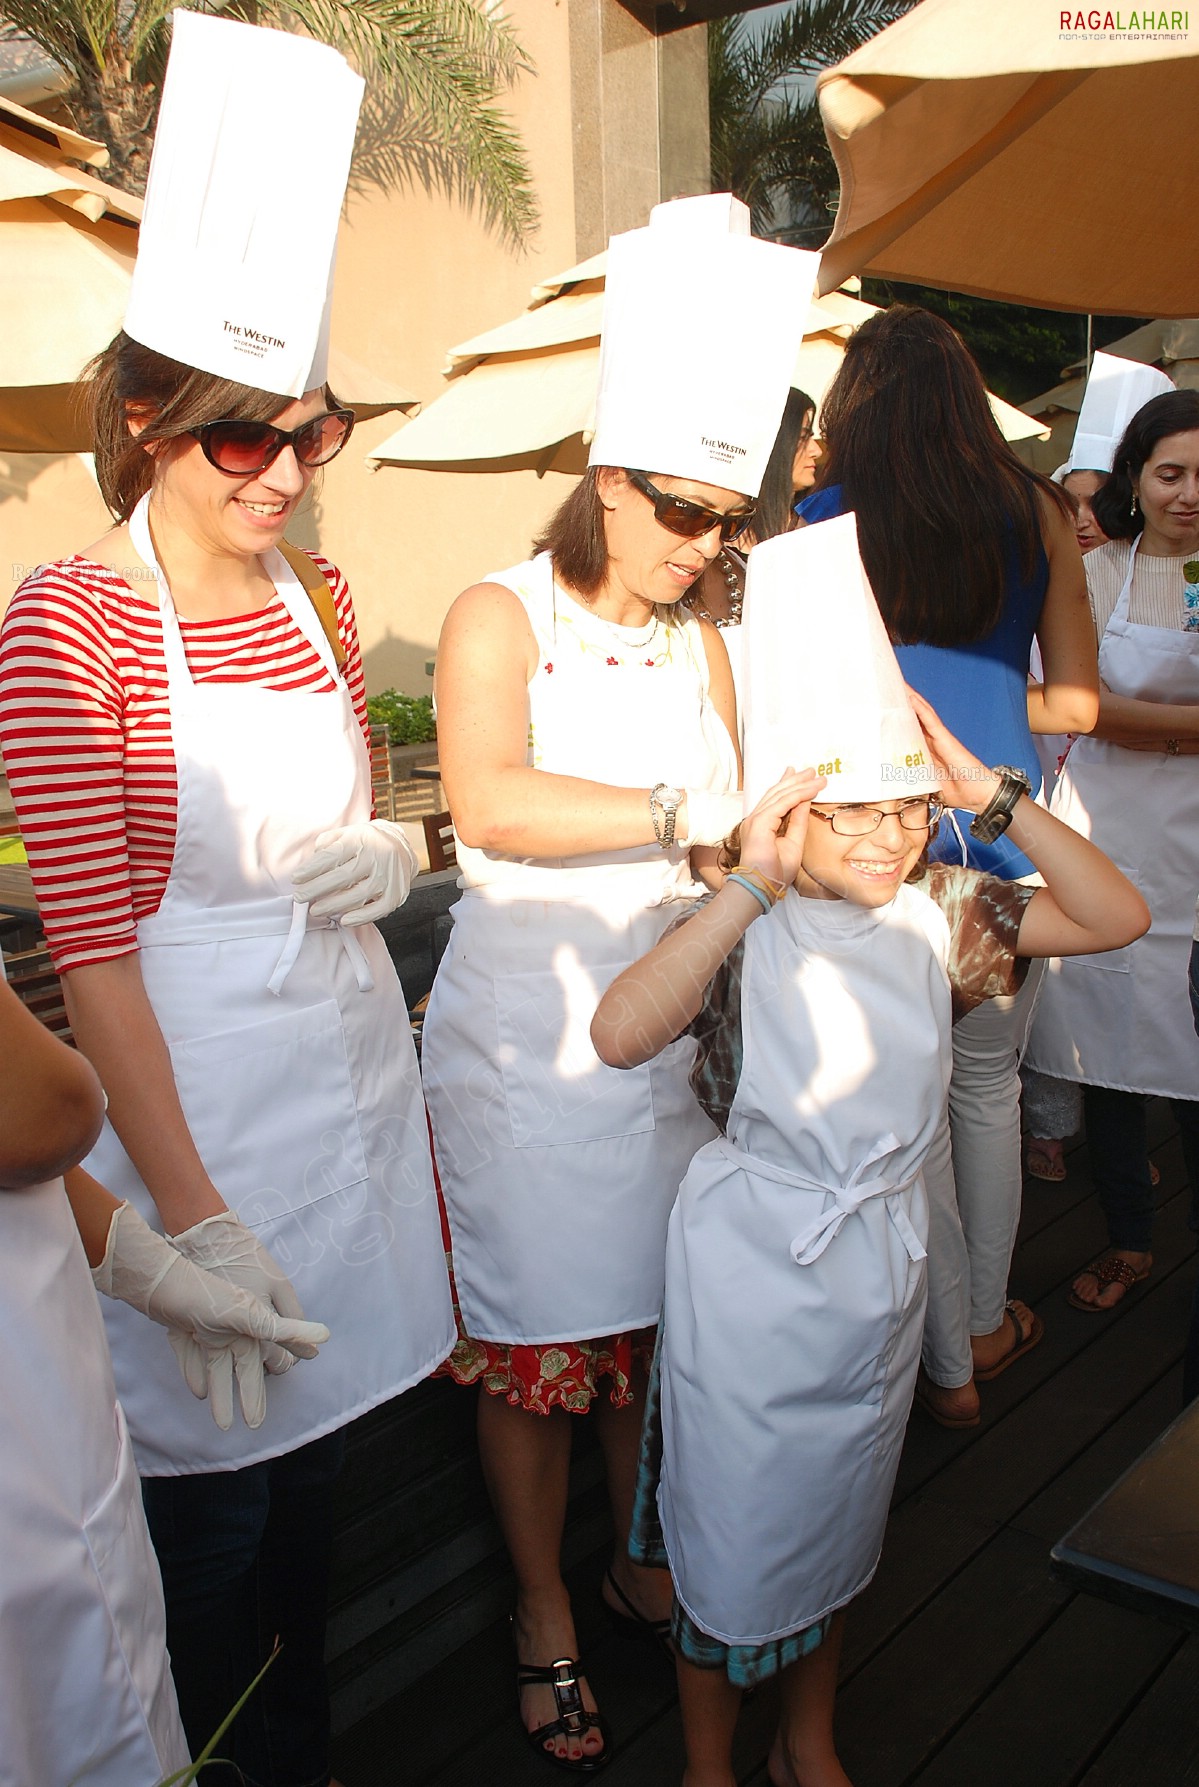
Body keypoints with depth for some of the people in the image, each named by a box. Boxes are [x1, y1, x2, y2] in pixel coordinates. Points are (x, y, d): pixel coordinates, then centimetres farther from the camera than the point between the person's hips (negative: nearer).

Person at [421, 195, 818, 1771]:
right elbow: (491, 805, -25)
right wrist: (684, 809, -31)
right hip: (520, 1035, -4)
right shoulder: (499, 618, -7)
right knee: (533, 1344, 7)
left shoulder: (699, 647, 10)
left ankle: (642, 1563, 38)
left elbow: (723, 847, 7)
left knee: (654, 1322, 14)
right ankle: (545, 1616, 29)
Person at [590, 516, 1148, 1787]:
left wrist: (991, 793, -15)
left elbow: (1117, 917, -8)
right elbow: (620, 1033, -35)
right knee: (734, 1531, 13)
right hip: (752, 1265, -4)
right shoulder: (744, 934, -18)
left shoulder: (934, 913, -4)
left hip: (883, 1255, 5)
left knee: (839, 1517, 23)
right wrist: (752, 885, -35)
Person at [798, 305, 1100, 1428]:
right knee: (987, 1086, 20)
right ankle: (987, 1321, 37)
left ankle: (947, 1364, 23)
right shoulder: (1037, 514, 2)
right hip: (1001, 832, 2)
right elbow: (1076, 703, 4)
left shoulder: (819, 524, -4)